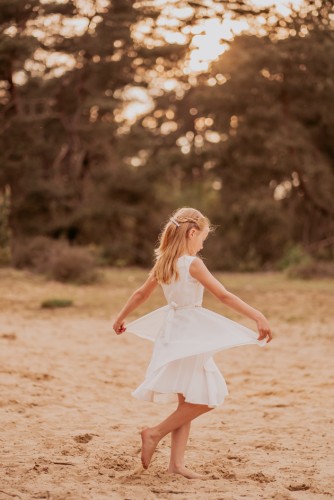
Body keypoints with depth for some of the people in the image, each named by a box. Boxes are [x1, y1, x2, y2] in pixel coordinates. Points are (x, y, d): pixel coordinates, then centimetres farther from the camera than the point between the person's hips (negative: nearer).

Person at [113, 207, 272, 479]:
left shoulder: (163, 264, 6)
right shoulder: (193, 264, -16)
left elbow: (141, 293, 18)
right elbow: (224, 295, -21)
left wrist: (121, 318, 33)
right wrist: (258, 316, -22)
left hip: (172, 331, 9)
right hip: (189, 334, -9)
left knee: (188, 402, 13)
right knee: (203, 400, 0)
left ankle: (177, 462, 13)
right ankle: (155, 433, 2)